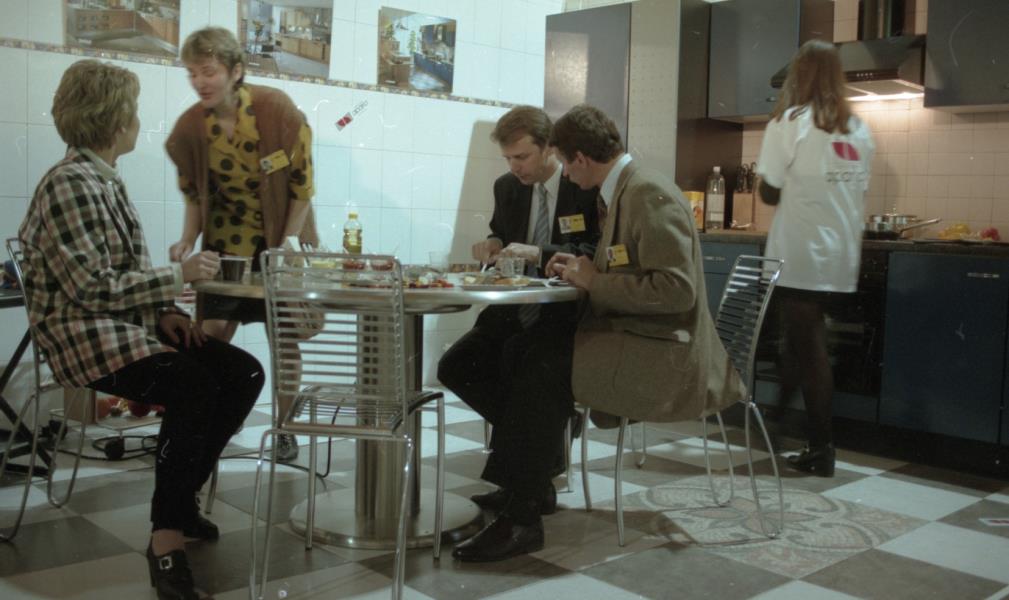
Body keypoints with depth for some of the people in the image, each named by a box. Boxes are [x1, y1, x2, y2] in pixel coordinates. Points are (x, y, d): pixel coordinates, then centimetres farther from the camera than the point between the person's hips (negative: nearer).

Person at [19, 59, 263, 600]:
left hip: (132, 325, 9)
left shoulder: (104, 180, 15)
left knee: (244, 373, -7)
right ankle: (167, 539, -25)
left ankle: (181, 495, 6)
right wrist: (179, 276, -17)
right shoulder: (68, 185, -15)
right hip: (86, 337, -9)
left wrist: (165, 310, 0)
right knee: (193, 386, -32)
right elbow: (93, 287, -22)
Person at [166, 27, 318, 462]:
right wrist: (188, 240, -11)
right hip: (226, 242, 2)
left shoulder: (277, 110, -18)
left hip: (282, 239, -2)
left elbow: (302, 185, -12)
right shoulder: (189, 128, -9)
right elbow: (194, 195, 5)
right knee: (213, 332, -3)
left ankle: (285, 431, 16)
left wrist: (286, 247, -15)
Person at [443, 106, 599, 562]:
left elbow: (598, 255, -16)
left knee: (523, 358, -35)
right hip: (518, 311, 8)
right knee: (456, 367, -12)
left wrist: (538, 253, -25)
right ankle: (539, 438, 3)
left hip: (570, 314, -7)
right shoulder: (507, 187, 11)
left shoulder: (588, 186, -9)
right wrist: (493, 246, 2)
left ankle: (520, 512, -31)